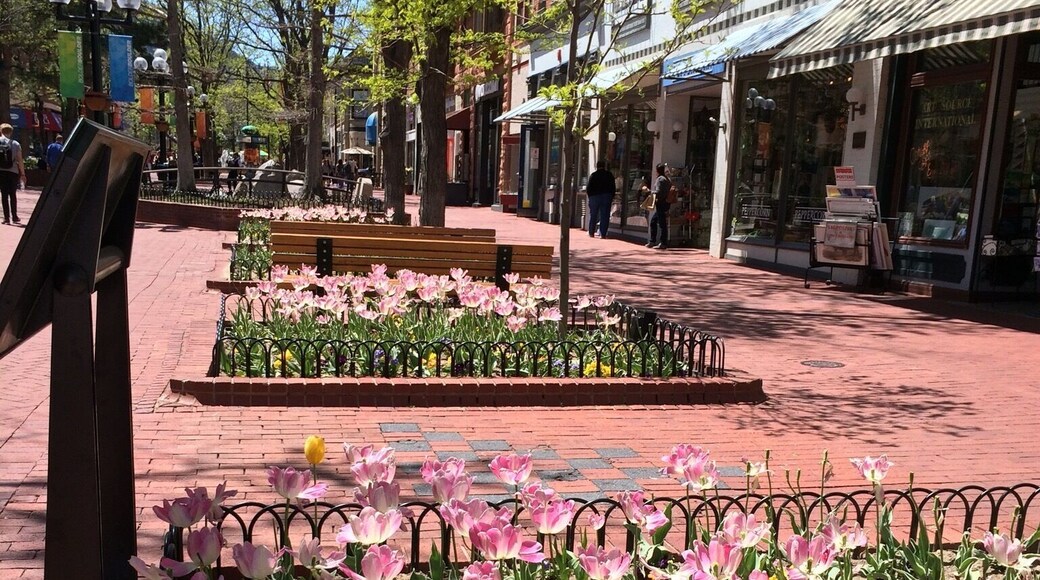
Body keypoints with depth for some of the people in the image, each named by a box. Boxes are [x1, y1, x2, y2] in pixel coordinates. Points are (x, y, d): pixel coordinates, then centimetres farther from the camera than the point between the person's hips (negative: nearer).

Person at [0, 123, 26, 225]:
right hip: (13, 172, 0)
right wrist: (23, 174, 1)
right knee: (13, 194, 9)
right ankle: (14, 217, 9)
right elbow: (20, 160, -5)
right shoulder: (15, 144, -4)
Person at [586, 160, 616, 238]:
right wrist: (612, 197, 12)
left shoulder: (593, 175, -2)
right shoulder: (609, 175, 4)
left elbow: (588, 188, -3)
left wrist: (589, 195, 10)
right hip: (606, 197, 1)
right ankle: (603, 234, -4)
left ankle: (591, 233, 11)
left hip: (594, 197, -1)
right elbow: (613, 188, 5)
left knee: (593, 215, 9)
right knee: (605, 216, 1)